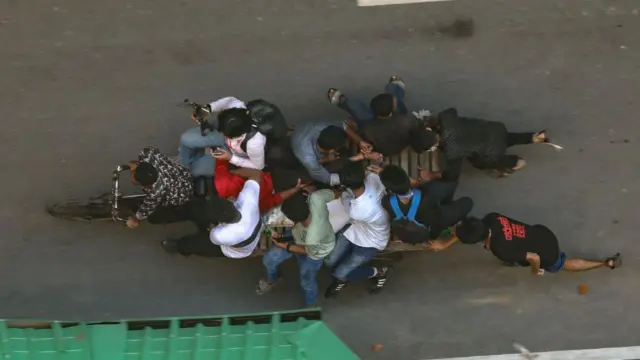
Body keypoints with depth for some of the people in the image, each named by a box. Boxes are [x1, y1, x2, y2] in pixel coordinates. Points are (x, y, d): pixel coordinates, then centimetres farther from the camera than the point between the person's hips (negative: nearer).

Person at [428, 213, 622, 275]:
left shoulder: (501, 250, -36)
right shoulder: (491, 219, -20)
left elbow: (534, 258, -28)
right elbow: (470, 229, 1)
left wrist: (536, 271, -5)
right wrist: (445, 244, 3)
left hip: (547, 253, -5)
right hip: (542, 233, 5)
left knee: (564, 264, 26)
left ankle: (608, 263, 34)